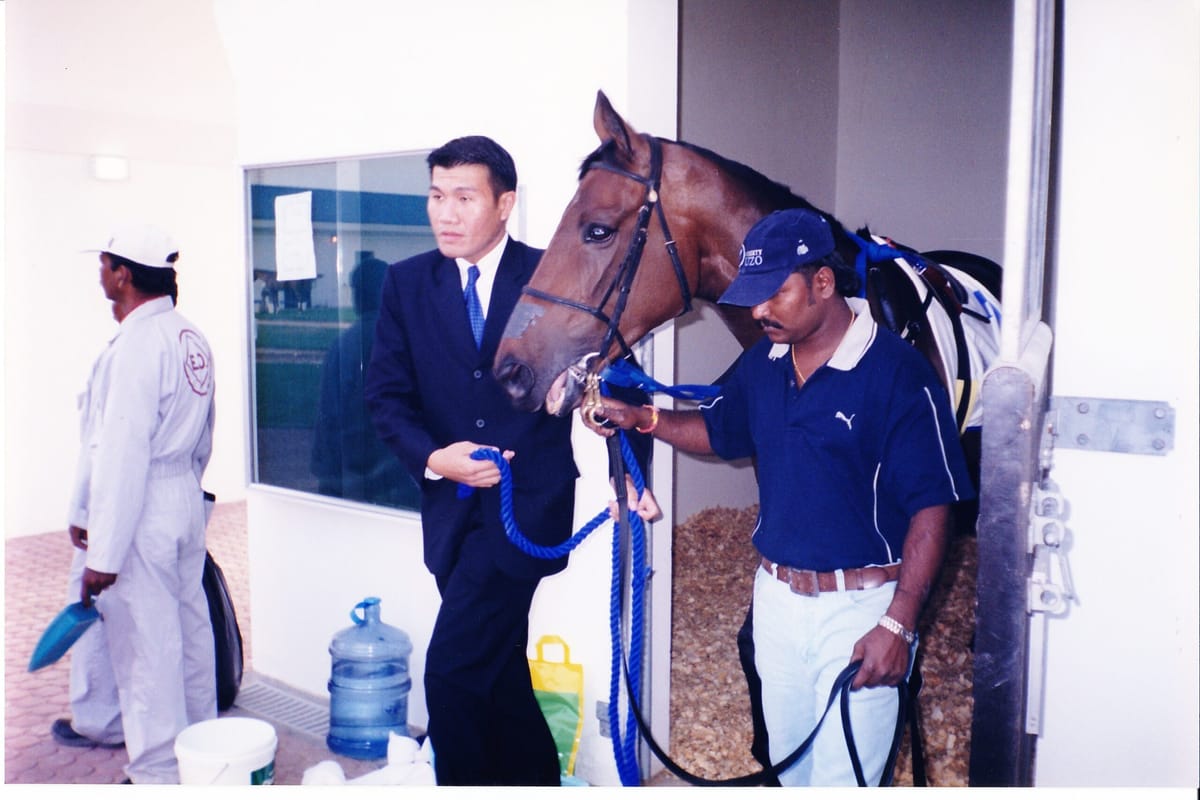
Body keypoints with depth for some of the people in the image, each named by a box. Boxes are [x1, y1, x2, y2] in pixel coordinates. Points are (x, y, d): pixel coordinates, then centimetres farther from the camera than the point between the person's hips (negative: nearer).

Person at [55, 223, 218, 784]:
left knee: (144, 641, 2)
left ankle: (159, 769, 13)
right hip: (186, 499, 9)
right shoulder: (191, 336, 8)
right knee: (189, 626, 17)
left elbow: (122, 455, -22)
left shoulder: (135, 346, -19)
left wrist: (103, 555, -20)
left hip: (141, 511, -9)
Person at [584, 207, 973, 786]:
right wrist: (642, 418, 0)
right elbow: (717, 430, 19)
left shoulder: (897, 372, -18)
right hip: (776, 597, 6)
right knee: (788, 764, 22)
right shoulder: (762, 364, 1)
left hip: (859, 607, -6)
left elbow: (931, 509, -17)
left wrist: (898, 625, -20)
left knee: (844, 779, 4)